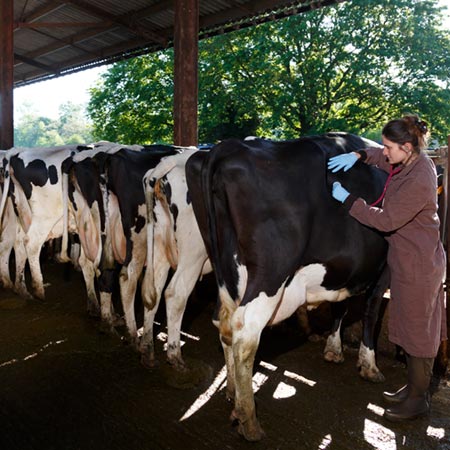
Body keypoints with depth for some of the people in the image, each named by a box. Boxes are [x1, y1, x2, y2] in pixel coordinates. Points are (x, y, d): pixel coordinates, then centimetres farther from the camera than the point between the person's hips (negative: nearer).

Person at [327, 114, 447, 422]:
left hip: (418, 265, -10)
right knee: (415, 328, 19)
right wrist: (359, 155, 1)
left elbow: (386, 220, -24)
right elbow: (382, 158, 21)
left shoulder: (418, 182, -27)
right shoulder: (415, 161, 2)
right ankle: (415, 387, 36)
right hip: (407, 261, 10)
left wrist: (348, 199, -16)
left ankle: (418, 400, 24)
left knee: (418, 331, 5)